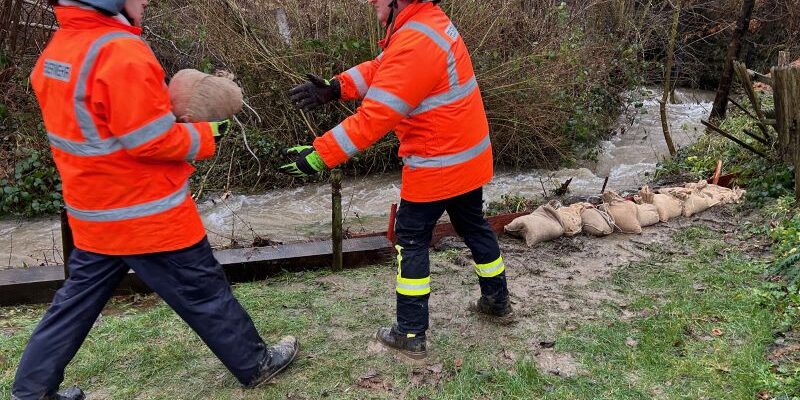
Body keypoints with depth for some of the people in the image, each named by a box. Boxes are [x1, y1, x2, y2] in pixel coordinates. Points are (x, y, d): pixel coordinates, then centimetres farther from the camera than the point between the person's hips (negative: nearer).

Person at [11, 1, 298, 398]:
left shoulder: (58, 49, 6)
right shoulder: (122, 53, -23)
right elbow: (154, 141, -22)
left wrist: (167, 108, 8)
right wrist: (205, 134, -7)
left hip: (94, 212, 8)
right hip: (147, 215, -8)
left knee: (77, 300, 20)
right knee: (204, 294, 7)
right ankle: (256, 364, 25)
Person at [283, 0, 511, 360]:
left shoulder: (415, 44, -27)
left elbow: (374, 117, -29)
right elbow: (381, 67, 6)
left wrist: (319, 155, -24)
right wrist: (335, 87, -9)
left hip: (438, 165, -9)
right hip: (468, 156, 9)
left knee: (411, 241, 4)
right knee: (474, 227, 23)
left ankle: (410, 335, 14)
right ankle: (497, 301, 40)